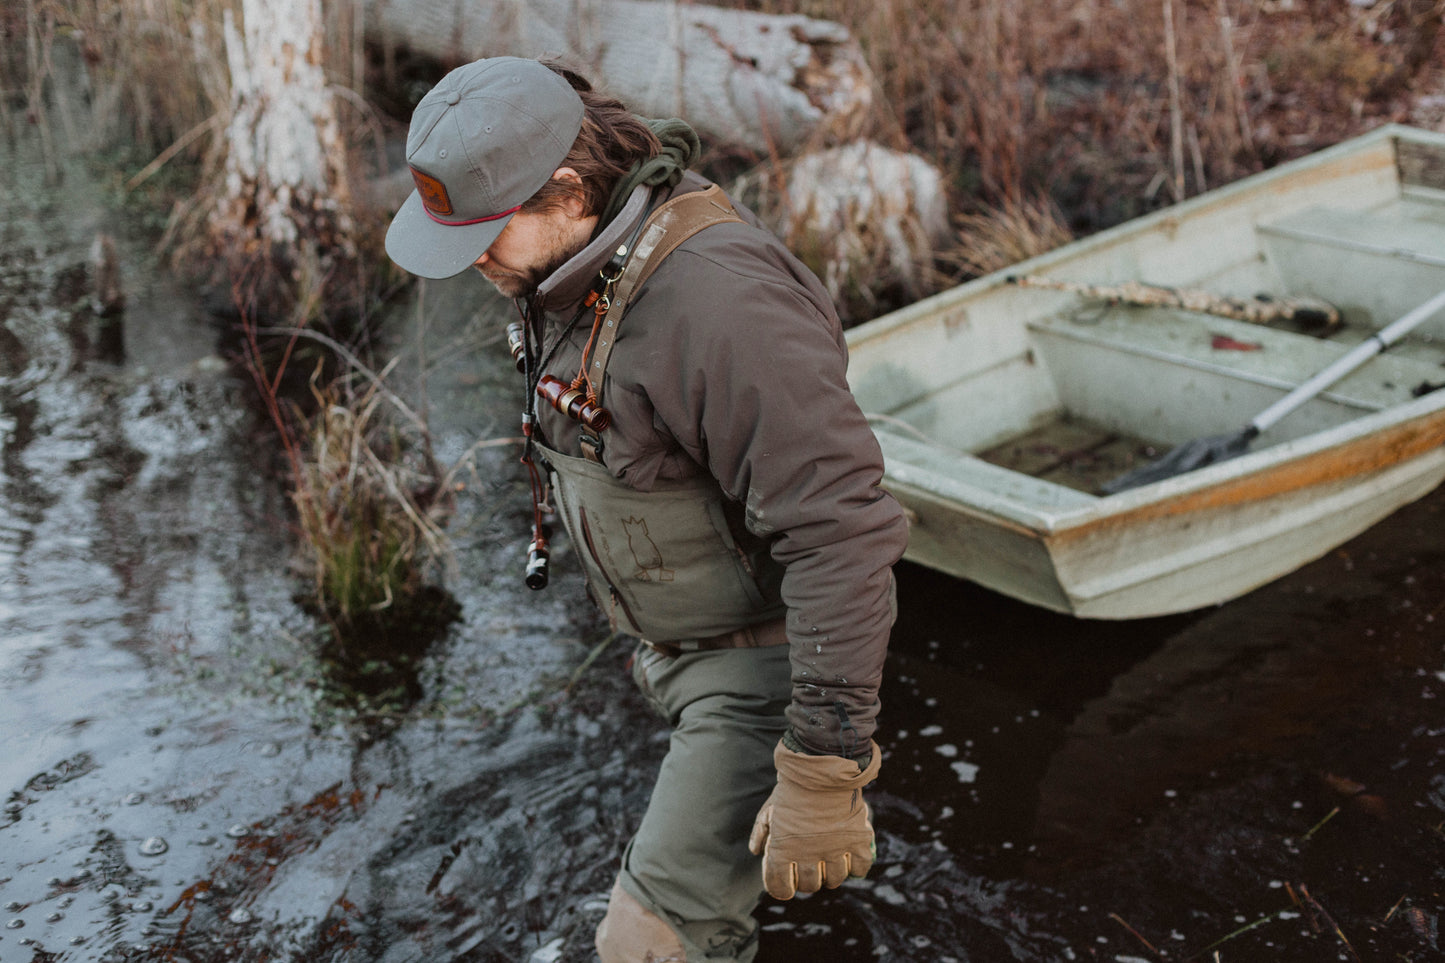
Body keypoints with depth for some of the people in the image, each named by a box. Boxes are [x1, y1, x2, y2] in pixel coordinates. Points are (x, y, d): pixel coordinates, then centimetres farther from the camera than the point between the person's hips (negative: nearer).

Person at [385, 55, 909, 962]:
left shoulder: (715, 299, -36)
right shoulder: (582, 255, -5)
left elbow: (842, 529, -37)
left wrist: (825, 774, -35)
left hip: (767, 655, -9)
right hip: (679, 636, 9)